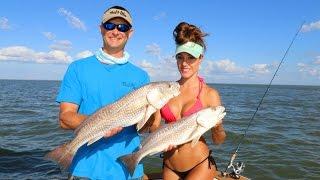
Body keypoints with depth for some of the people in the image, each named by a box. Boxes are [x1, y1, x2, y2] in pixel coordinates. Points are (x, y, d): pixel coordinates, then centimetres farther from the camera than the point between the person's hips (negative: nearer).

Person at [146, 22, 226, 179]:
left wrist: (217, 127, -25)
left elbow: (218, 140, -6)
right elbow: (153, 126, 0)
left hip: (200, 165, -3)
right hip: (169, 166, 4)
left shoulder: (210, 94, -9)